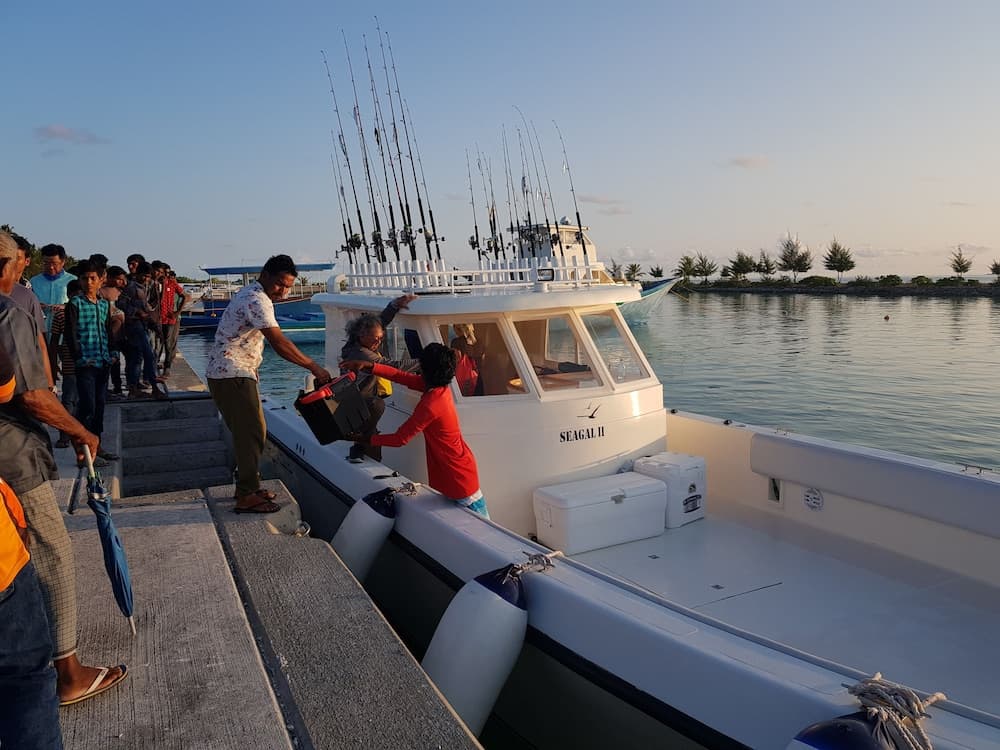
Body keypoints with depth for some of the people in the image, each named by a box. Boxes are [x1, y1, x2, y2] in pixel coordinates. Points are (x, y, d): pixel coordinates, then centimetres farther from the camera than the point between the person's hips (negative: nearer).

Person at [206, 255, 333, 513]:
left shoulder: (251, 295, 14)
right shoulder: (256, 301, -19)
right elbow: (280, 343, -26)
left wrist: (251, 368, 18)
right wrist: (314, 368, -23)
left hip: (234, 373, 10)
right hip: (232, 375, -10)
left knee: (247, 431, 15)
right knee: (252, 433, -8)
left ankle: (247, 486, 24)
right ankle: (246, 497, -3)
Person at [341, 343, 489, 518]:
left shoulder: (429, 405, -29)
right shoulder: (440, 387, -4)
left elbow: (399, 439, -19)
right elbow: (402, 376, 2)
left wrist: (366, 439, -7)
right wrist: (369, 365, -4)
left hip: (456, 475, -9)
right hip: (460, 466, 9)